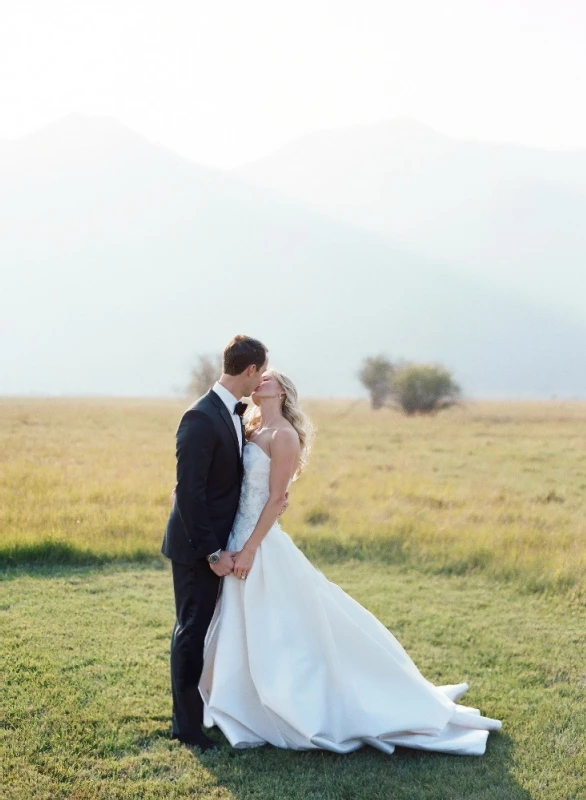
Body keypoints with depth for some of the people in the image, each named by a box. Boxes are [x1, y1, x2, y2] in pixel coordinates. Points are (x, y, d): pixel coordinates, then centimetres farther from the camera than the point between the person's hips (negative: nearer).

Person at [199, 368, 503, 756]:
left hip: (262, 548, -9)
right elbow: (244, 493, 12)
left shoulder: (283, 435, -13)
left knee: (283, 640, -1)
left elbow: (276, 499, -16)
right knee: (244, 642, 15)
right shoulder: (253, 432, 12)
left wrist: (249, 549, -19)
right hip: (240, 542, 9)